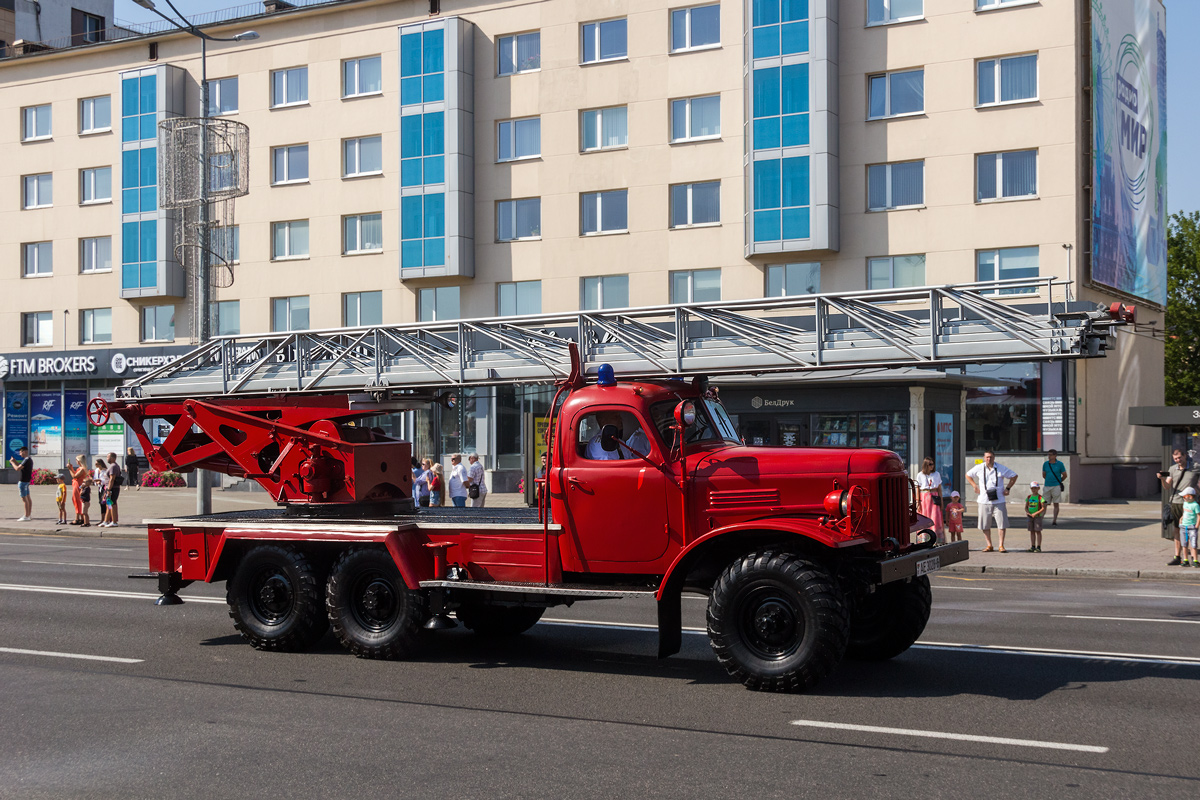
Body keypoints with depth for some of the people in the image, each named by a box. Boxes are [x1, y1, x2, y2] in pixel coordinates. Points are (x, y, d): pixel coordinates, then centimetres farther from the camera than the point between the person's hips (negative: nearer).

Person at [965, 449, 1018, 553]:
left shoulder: (1001, 468, 1)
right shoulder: (978, 468, 4)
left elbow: (1014, 476, 12)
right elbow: (968, 475, 19)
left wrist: (1007, 488, 3)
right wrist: (974, 486, 8)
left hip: (999, 501, -1)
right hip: (984, 501, 1)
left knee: (1002, 524, -4)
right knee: (985, 525, 3)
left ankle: (1001, 545, 5)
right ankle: (989, 545, 14)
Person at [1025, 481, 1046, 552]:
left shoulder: (1040, 497, -7)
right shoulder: (1029, 497, 8)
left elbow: (1043, 508, -12)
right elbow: (1026, 507, 11)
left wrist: (1035, 514, -19)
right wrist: (1028, 512, -8)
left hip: (1038, 516, -5)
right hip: (1030, 516, 5)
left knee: (1038, 531, -2)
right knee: (1032, 531, 7)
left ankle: (1038, 547, 1)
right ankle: (1033, 546, 12)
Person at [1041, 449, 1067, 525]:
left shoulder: (1060, 464, -2)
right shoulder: (1045, 464, 6)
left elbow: (1065, 475, 7)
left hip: (1056, 487, -2)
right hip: (1047, 486, 2)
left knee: (1056, 504, 3)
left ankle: (1054, 520, 6)